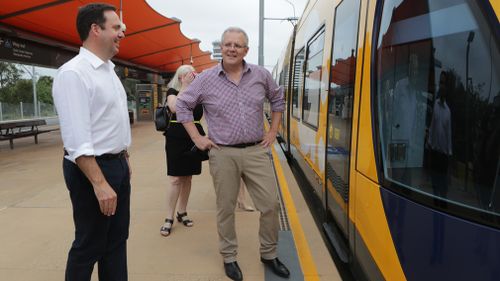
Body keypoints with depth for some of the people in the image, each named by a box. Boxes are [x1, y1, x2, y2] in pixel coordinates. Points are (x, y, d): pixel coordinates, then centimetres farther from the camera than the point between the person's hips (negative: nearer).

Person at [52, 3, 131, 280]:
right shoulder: (73, 73, -17)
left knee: (117, 239, 17)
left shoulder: (109, 70, 12)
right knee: (89, 245, 7)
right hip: (91, 168, -8)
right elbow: (77, 139, -24)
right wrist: (99, 183, -26)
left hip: (118, 164, 9)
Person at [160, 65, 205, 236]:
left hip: (194, 137, 4)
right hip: (176, 138, -4)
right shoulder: (172, 91, -1)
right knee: (176, 179, -5)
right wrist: (185, 86, -16)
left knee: (187, 177, 10)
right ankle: (169, 218, 5)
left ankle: (182, 212, 25)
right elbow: (175, 108, -22)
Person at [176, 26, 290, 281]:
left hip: (257, 151, 2)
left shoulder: (261, 75, 3)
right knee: (225, 208, 9)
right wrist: (197, 138, 1)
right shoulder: (206, 79, -2)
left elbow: (278, 100, 18)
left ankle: (269, 254, 27)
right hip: (223, 153, -1)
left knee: (270, 205, 5)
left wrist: (273, 132, 12)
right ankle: (229, 257, 29)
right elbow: (182, 105, 7)